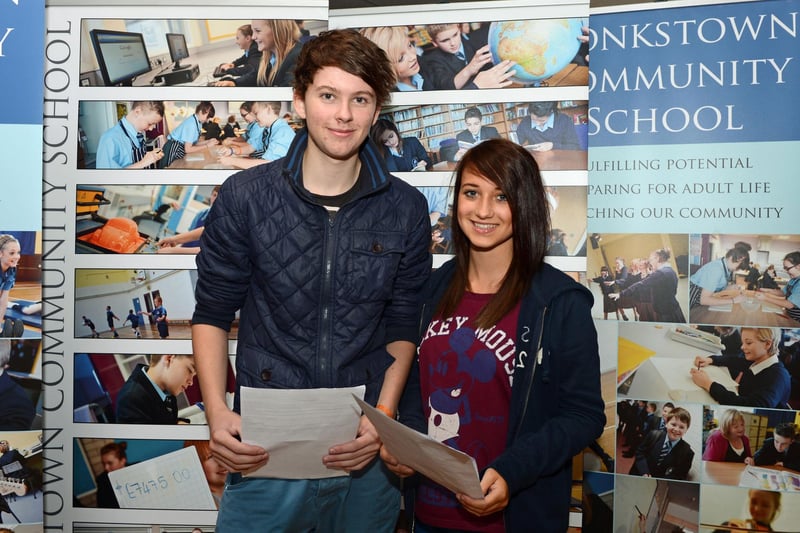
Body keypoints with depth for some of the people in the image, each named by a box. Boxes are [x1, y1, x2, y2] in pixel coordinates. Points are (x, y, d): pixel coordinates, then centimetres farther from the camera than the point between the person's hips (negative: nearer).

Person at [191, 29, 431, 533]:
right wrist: (217, 411, -12)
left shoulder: (405, 209, -2)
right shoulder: (245, 198, -6)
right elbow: (212, 314, 1)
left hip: (366, 455, 2)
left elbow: (404, 326, 4)